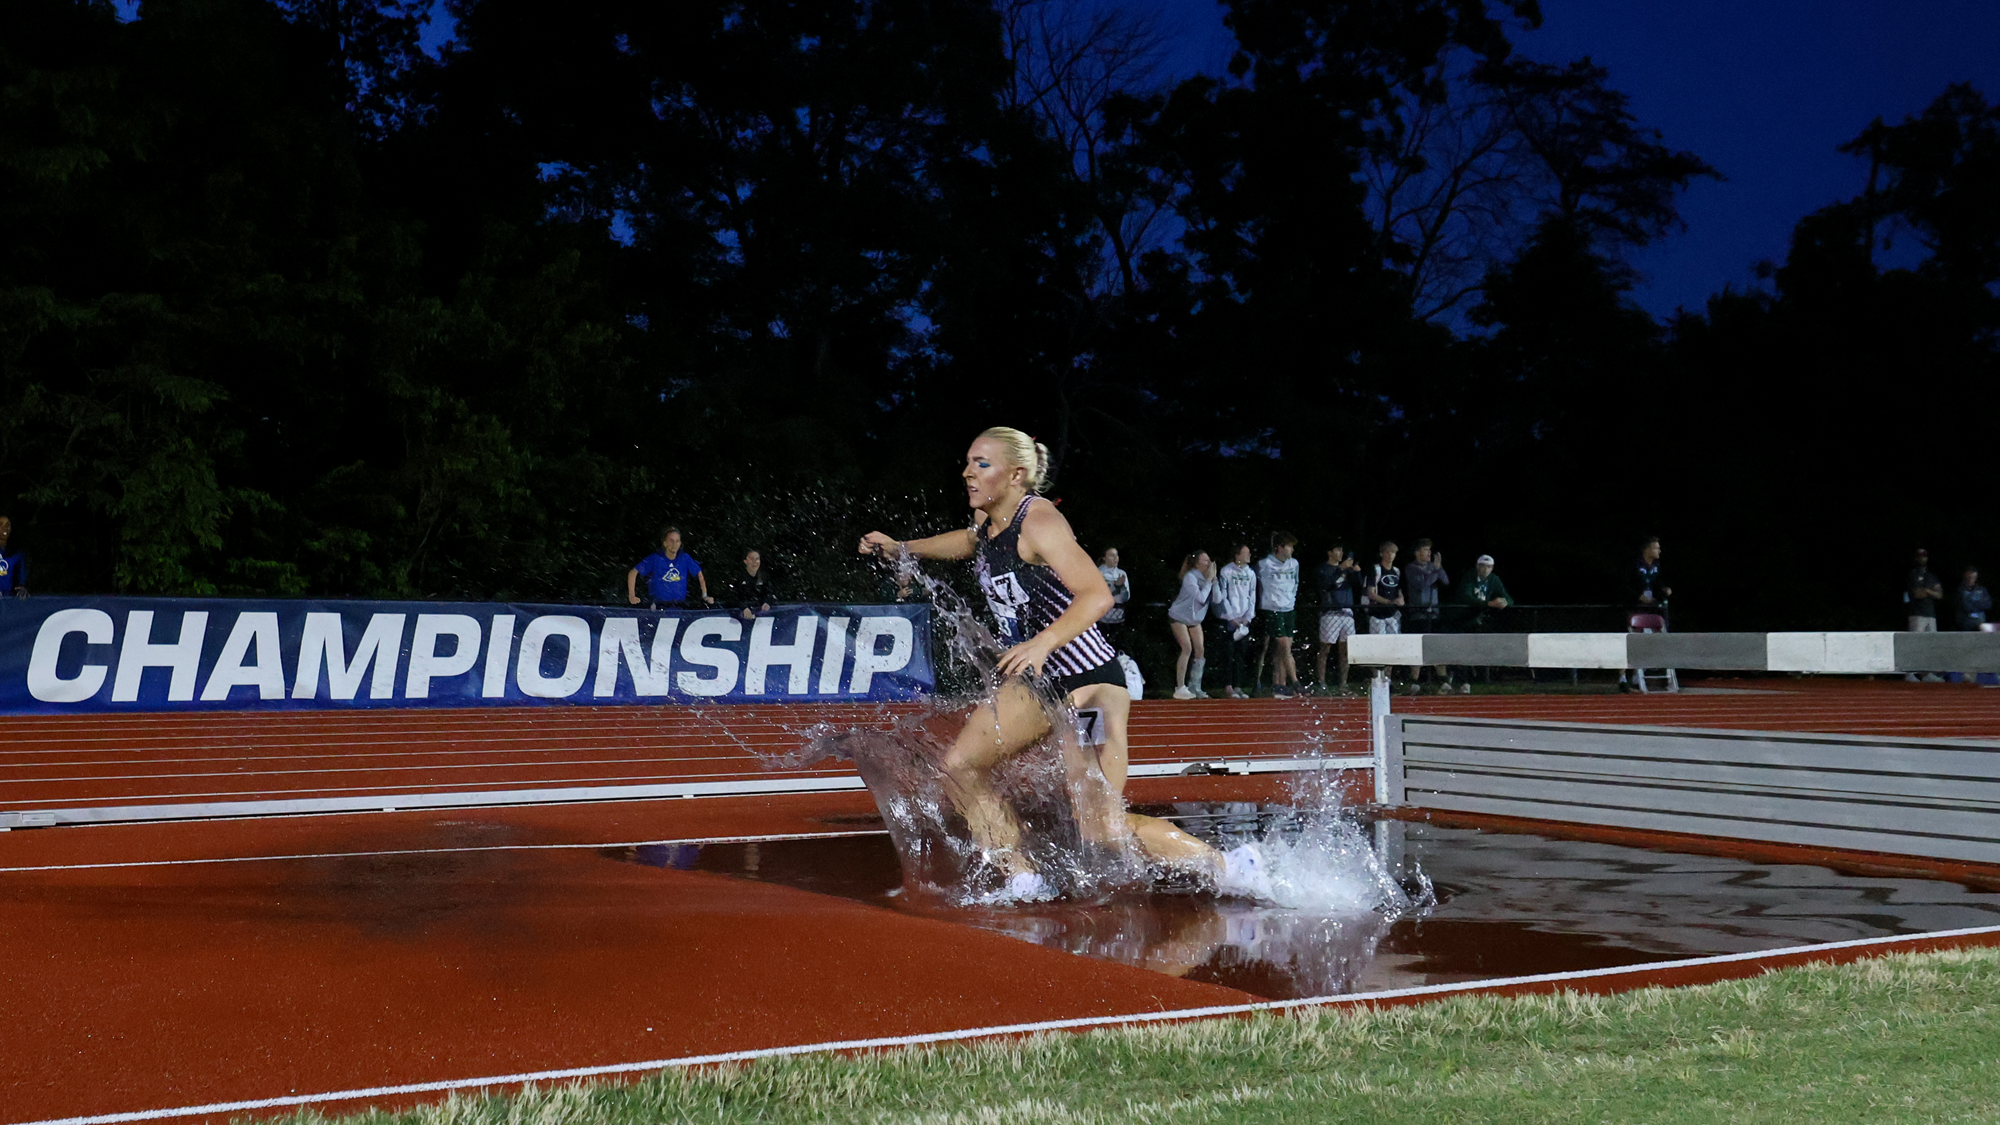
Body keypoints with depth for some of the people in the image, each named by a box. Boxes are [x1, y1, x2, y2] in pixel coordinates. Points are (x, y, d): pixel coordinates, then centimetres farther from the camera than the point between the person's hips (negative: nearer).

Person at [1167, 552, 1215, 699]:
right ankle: (1180, 688, -15)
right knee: (1187, 649, -17)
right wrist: (1208, 580, -25)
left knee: (1199, 651, 1)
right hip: (1179, 616, -7)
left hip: (1195, 619, 7)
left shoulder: (1205, 576, -5)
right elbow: (1201, 597, -32)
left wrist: (1214, 579, -19)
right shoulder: (1190, 577, -25)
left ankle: (1196, 688, 9)